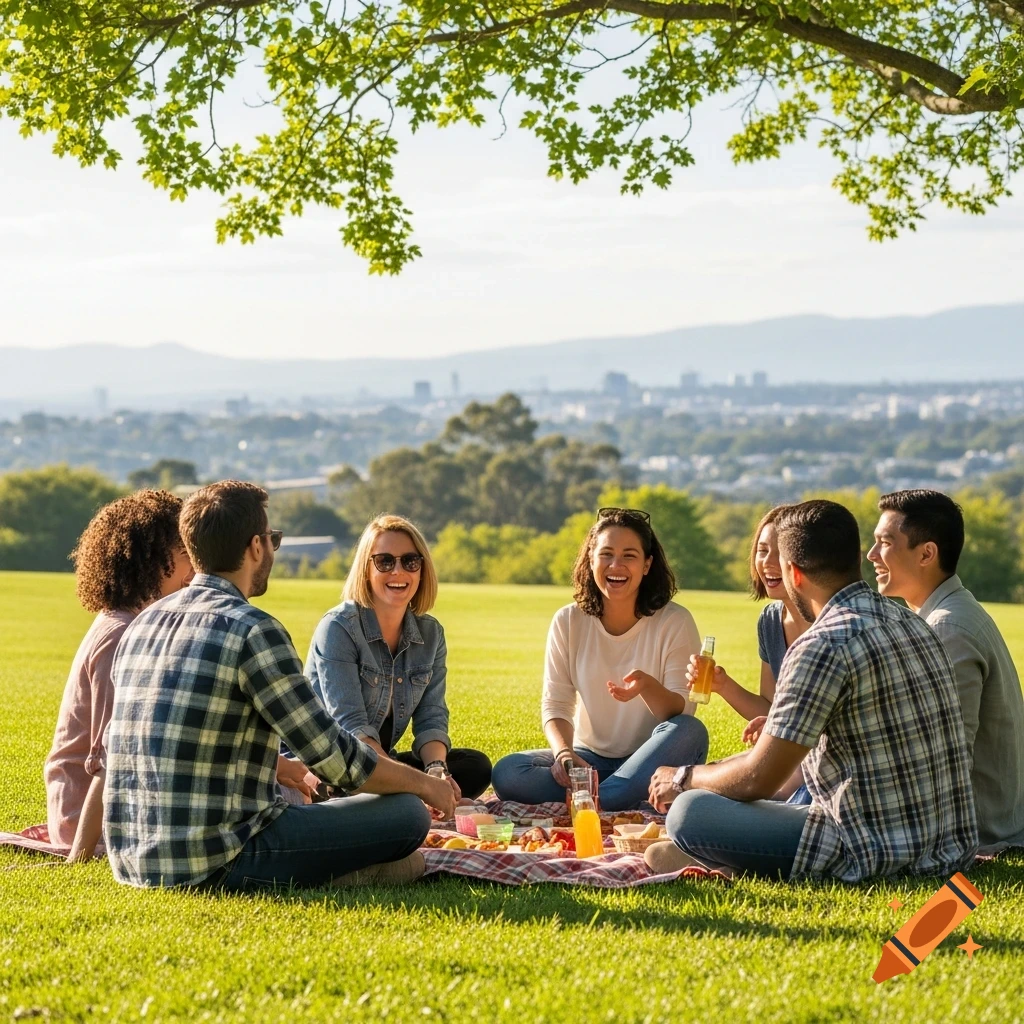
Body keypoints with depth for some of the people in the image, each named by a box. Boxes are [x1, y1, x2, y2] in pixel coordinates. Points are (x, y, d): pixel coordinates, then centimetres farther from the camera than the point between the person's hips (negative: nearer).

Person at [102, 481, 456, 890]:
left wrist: (284, 770, 34)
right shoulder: (252, 629, -12)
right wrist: (424, 783, 6)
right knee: (407, 814, -2)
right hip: (212, 864, -8)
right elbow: (332, 756, -11)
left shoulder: (142, 624, 12)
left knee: (292, 798, 34)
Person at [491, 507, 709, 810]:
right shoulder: (568, 622, -1)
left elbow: (682, 712, -13)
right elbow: (555, 705, -1)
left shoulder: (675, 622, -7)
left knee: (691, 731, -34)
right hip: (589, 756, 2)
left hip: (649, 761, -2)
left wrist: (648, 687, -36)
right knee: (507, 773, -23)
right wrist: (563, 752, -22)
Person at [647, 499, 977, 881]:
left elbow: (757, 780, -14)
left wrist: (683, 778, 5)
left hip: (880, 855, -9)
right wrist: (783, 729, 37)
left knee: (689, 812, -7)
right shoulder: (910, 622, 10)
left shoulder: (825, 645, -17)